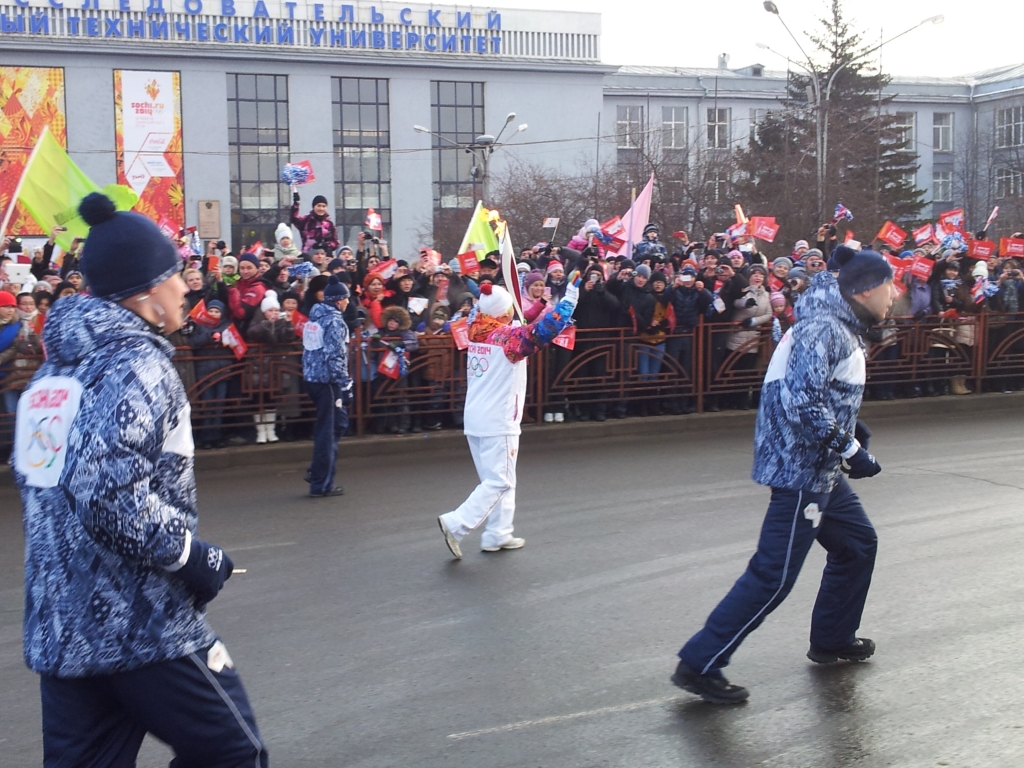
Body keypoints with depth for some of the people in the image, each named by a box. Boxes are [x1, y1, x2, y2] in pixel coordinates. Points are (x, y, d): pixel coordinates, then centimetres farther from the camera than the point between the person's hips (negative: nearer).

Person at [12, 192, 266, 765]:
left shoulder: (56, 370, 11)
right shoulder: (138, 368, -15)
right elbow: (110, 494, -27)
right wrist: (192, 556, -15)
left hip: (57, 628, 8)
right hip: (143, 625, -8)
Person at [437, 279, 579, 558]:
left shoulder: (476, 333, 5)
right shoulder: (509, 336, -15)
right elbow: (546, 328, -25)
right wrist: (571, 294, -20)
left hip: (474, 419, 8)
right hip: (498, 422, -8)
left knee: (499, 479, 16)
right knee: (499, 482, -2)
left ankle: (498, 535, 18)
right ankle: (456, 524, -10)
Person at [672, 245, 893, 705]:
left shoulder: (840, 328, 13)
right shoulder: (825, 329, -19)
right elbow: (803, 401, -29)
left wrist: (851, 428, 8)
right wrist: (849, 449, -21)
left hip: (820, 468, 11)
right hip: (802, 468, -11)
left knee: (857, 543, 23)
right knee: (774, 575, -8)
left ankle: (831, 639, 39)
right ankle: (699, 665, -2)